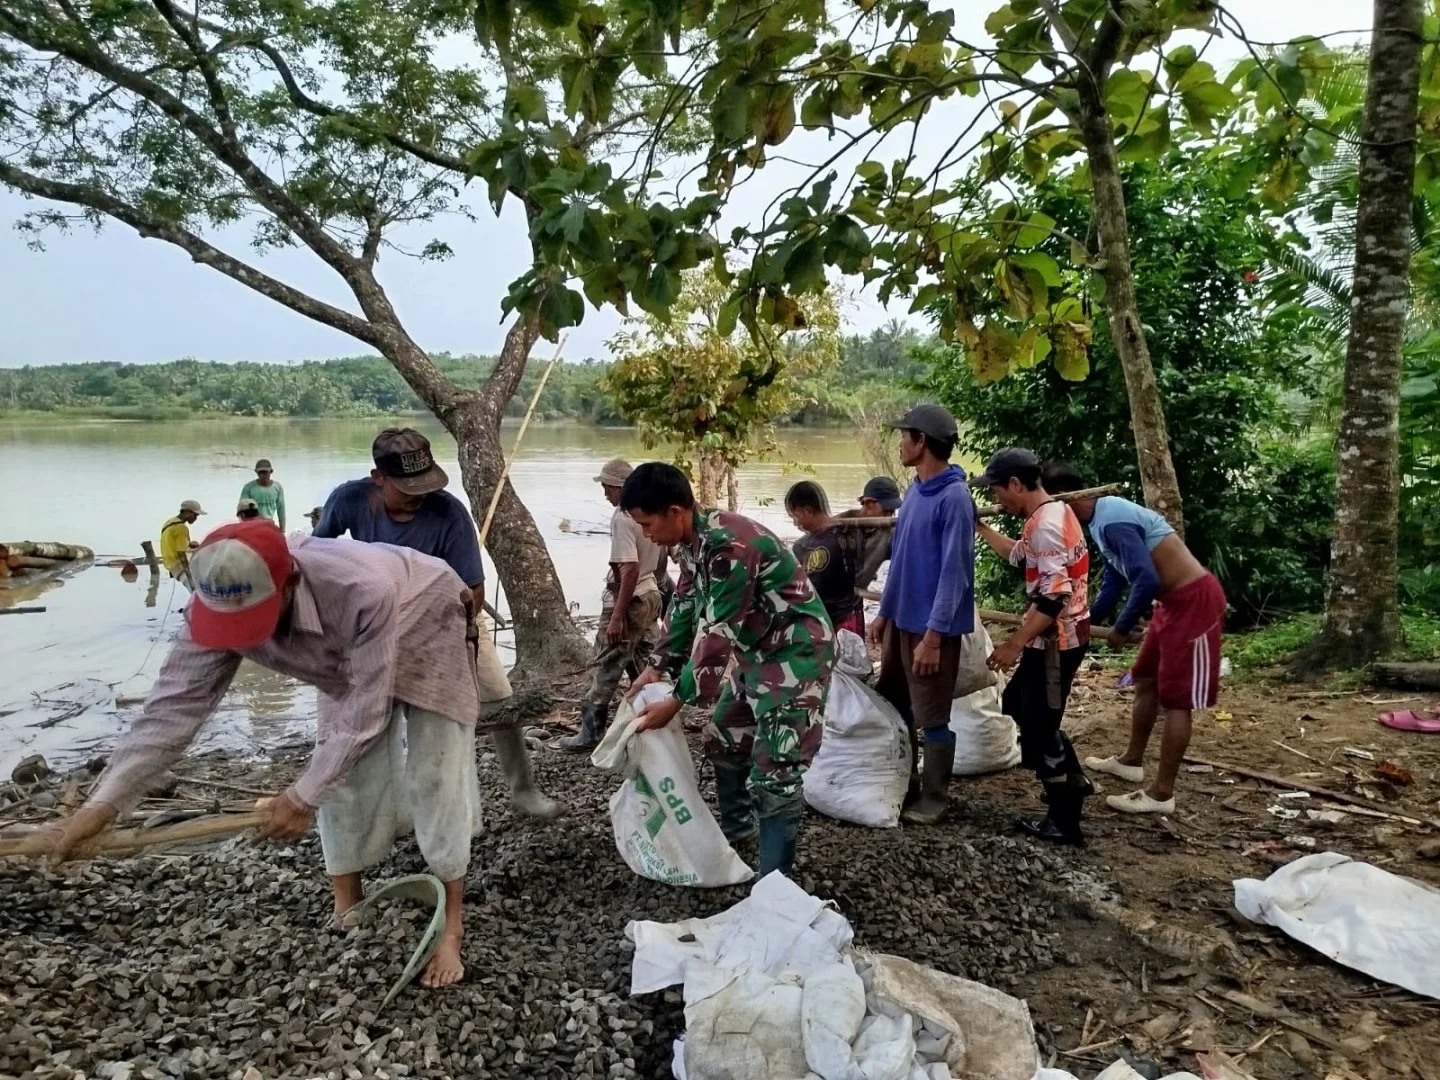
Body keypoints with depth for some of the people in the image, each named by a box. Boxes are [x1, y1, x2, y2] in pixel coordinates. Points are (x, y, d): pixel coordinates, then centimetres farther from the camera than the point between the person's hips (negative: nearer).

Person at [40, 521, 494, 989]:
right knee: (339, 776, -2)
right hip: (350, 654, 5)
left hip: (427, 634, -5)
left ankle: (450, 927, 3)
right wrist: (103, 803, -29)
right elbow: (175, 702, -25)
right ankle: (346, 913, 18)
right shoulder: (221, 601, -29)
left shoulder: (363, 593, -47)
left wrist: (304, 795, -29)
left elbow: (365, 710, -36)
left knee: (433, 778, -11)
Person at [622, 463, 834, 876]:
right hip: (756, 650, 10)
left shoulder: (731, 545, -30)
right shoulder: (693, 543, 0)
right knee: (723, 738, 22)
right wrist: (656, 669, 7)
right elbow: (684, 609, 12)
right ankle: (737, 825, 43)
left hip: (796, 652, -10)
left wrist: (677, 701, -24)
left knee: (775, 769, -12)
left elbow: (718, 633, -29)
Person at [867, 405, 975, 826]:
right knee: (893, 705, 18)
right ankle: (903, 784, 33)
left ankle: (934, 797, 20)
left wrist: (933, 635, -22)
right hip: (902, 620, 9)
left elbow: (954, 572, -20)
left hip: (932, 627, -9)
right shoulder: (914, 491, 9)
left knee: (931, 718, 4)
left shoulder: (954, 498, -17)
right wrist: (884, 613, 17)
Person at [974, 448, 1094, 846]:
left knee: (1038, 726, 0)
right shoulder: (1054, 513, 10)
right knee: (1019, 704, 23)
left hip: (1056, 641, -10)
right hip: (1060, 637, 10)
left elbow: (1053, 597, -28)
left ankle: (1064, 822, 10)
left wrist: (1014, 645, -24)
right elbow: (1019, 555, 26)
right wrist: (980, 528, 21)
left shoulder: (1045, 525, -22)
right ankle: (1074, 781, 32)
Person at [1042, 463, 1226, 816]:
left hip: (1194, 600, -10)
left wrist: (1122, 627, -15)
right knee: (1146, 681, 20)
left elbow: (1146, 580, -29)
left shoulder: (1112, 522, -23)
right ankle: (1132, 761, 35)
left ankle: (1162, 794, 5)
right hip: (1175, 600, 10)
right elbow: (1114, 579, 17)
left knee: (1176, 699, -3)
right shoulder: (1103, 517, 9)